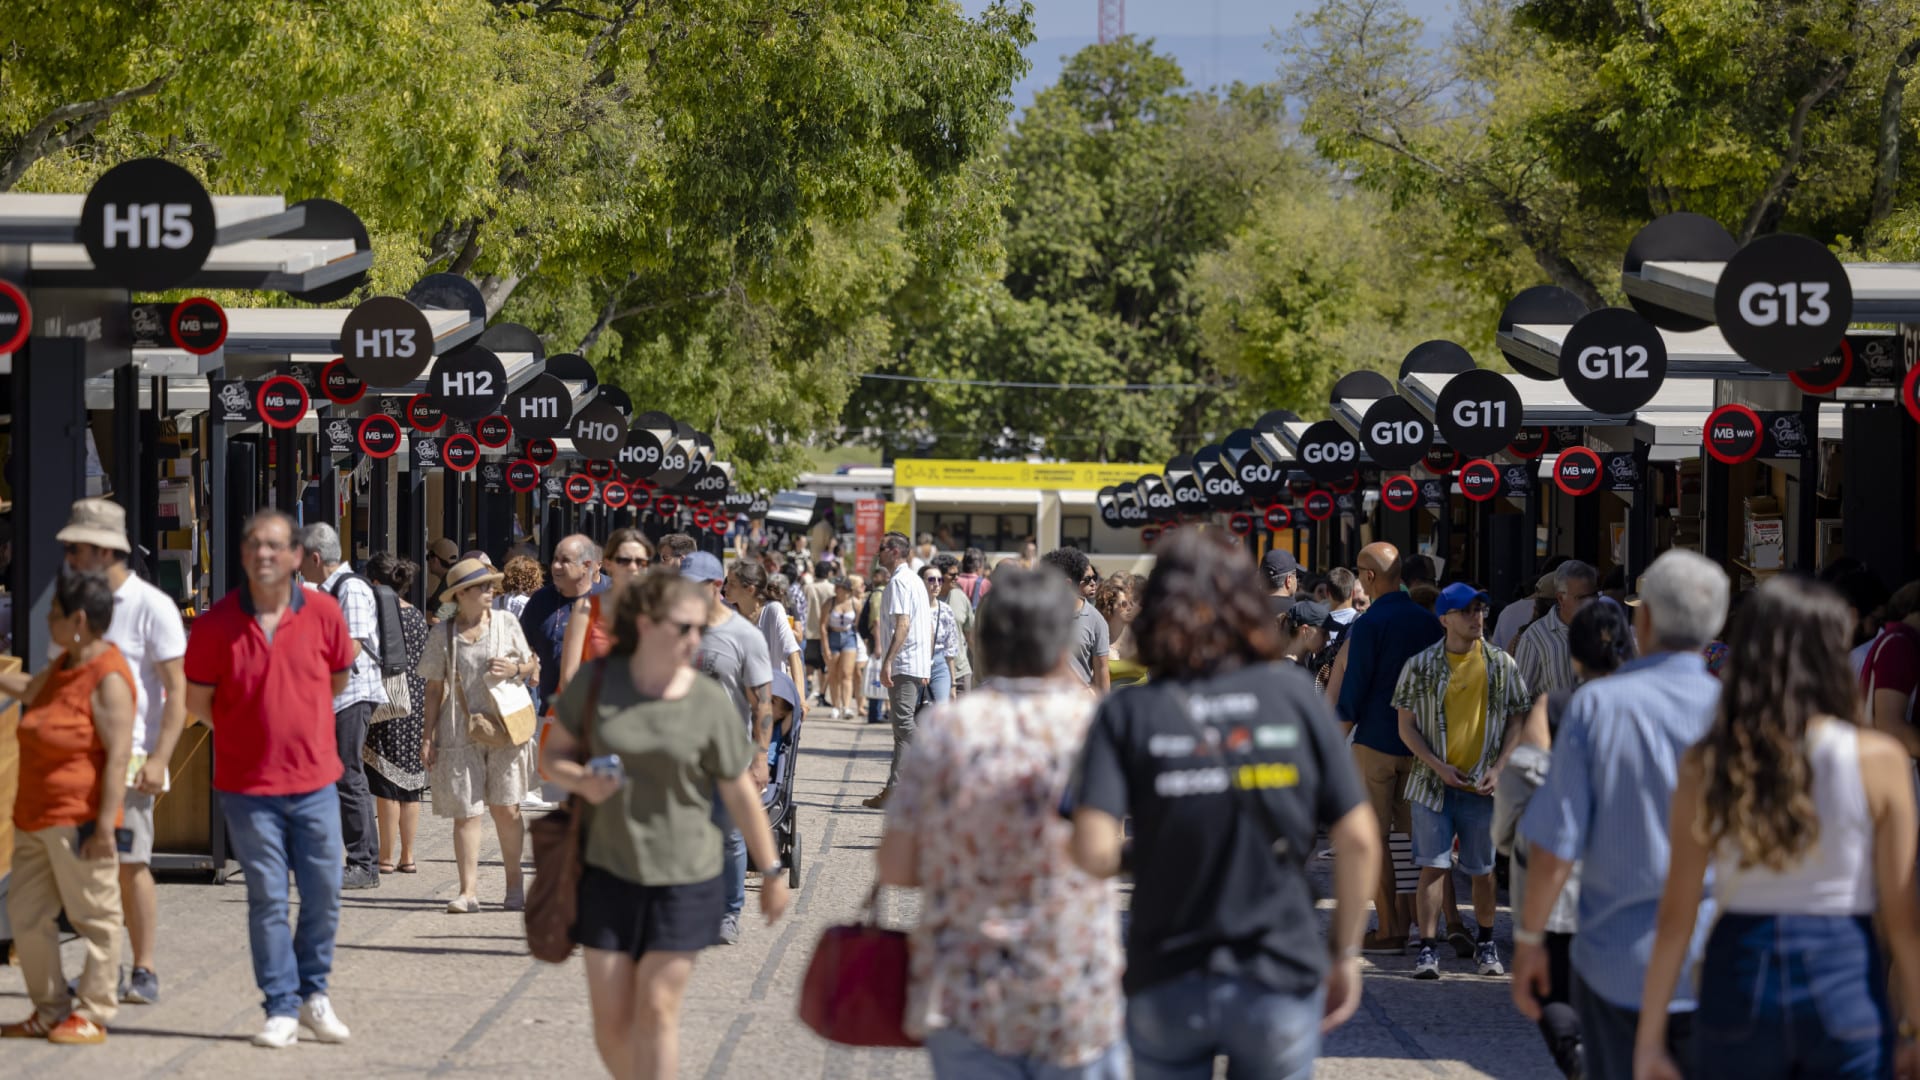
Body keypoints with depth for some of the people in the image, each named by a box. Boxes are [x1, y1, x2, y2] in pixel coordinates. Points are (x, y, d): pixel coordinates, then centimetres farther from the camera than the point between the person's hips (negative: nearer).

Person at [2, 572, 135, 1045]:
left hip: (78, 820, -10)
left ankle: (92, 1015, 7)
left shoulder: (107, 678, -15)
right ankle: (50, 1011, 19)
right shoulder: (62, 665, 12)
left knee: (94, 916, 1)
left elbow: (119, 754, -20)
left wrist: (105, 822, -24)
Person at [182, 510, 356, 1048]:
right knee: (267, 899, 1)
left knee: (324, 893, 6)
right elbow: (196, 697, 3)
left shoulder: (324, 612, -3)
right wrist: (245, 734, 10)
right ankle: (282, 1009, 9)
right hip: (248, 784, -2)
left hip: (314, 780, 2)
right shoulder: (216, 622, -8)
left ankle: (313, 992, 25)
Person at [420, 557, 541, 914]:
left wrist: (515, 669, -7)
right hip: (459, 733, 0)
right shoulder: (443, 634, 5)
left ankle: (514, 883, 14)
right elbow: (435, 688, 8)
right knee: (465, 812, -3)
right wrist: (428, 736, 4)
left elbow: (534, 667, 15)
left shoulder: (506, 625, 7)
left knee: (506, 807, 1)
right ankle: (468, 890, -1)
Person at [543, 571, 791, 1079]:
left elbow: (741, 793, -1)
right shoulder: (596, 681, -4)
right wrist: (583, 782, -17)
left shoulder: (709, 704, -8)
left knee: (656, 1010, -3)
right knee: (610, 1017, 3)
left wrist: (772, 871, 3)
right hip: (609, 870, 2)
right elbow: (554, 755, 5)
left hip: (683, 879, -2)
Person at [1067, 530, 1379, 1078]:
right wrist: (1344, 951, 9)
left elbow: (1095, 852, -19)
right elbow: (1358, 839, -3)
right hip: (1279, 988, 0)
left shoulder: (1127, 713, -6)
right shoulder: (1293, 694, -2)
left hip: (1167, 988, 0)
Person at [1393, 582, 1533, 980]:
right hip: (1433, 782, -1)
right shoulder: (1420, 666, 0)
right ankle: (1428, 949, -2)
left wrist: (1498, 769, -5)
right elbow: (1407, 725, 2)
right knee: (1432, 867, -6)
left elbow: (1517, 720, 8)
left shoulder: (1502, 665, 4)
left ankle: (1485, 944, 26)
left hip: (1481, 786, 1)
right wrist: (1438, 766, -9)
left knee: (1483, 870, 9)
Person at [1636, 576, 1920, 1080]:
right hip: (1846, 983, -2)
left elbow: (1676, 915, -1)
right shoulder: (1879, 760, -6)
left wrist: (1649, 1037, 5)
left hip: (1738, 977, 2)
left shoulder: (1706, 767, -1)